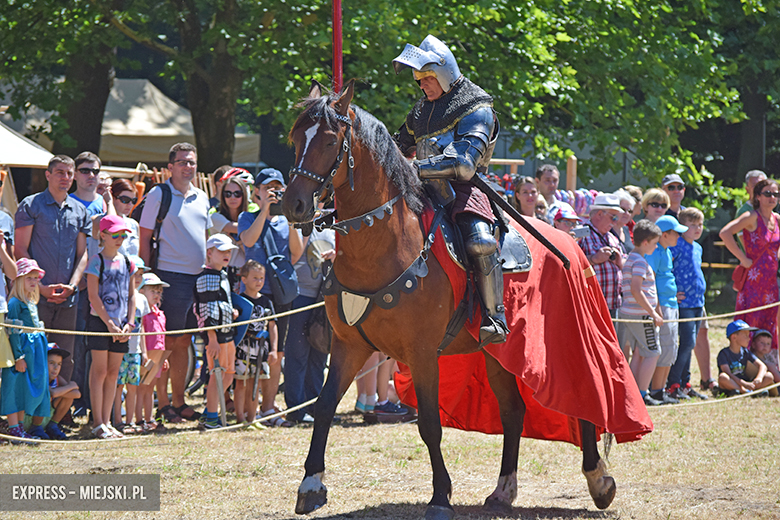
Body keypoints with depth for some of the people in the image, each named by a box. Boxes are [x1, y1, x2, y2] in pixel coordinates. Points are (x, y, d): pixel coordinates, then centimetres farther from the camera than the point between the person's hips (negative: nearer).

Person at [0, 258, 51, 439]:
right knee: (16, 388, -6)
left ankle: (19, 427, 14)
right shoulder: (15, 303, -11)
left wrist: (45, 353, 22)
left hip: (35, 352, 9)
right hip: (21, 350, -9)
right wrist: (19, 357, -18)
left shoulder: (32, 303, 16)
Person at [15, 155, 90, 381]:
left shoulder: (80, 211, 14)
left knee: (65, 362, 5)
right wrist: (41, 288, -12)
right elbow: (20, 250, -4)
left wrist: (72, 286, -4)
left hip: (68, 300, 4)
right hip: (37, 297, -4)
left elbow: (82, 254, 14)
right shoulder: (31, 206, 0)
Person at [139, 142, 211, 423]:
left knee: (184, 341, 11)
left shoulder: (201, 198, 15)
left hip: (199, 277, 6)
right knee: (167, 341, -5)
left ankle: (179, 402, 16)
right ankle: (162, 402, 1)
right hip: (171, 276, -6)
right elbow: (144, 240, -4)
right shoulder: (158, 195, -3)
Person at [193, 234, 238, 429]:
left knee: (228, 376, 14)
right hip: (215, 333, -10)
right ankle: (211, 420, -1)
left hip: (226, 332, 10)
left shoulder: (222, 275, 18)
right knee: (218, 376, -6)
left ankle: (210, 411, 22)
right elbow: (208, 310, -19)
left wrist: (231, 312, 15)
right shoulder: (208, 277, -13)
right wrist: (213, 339, -22)